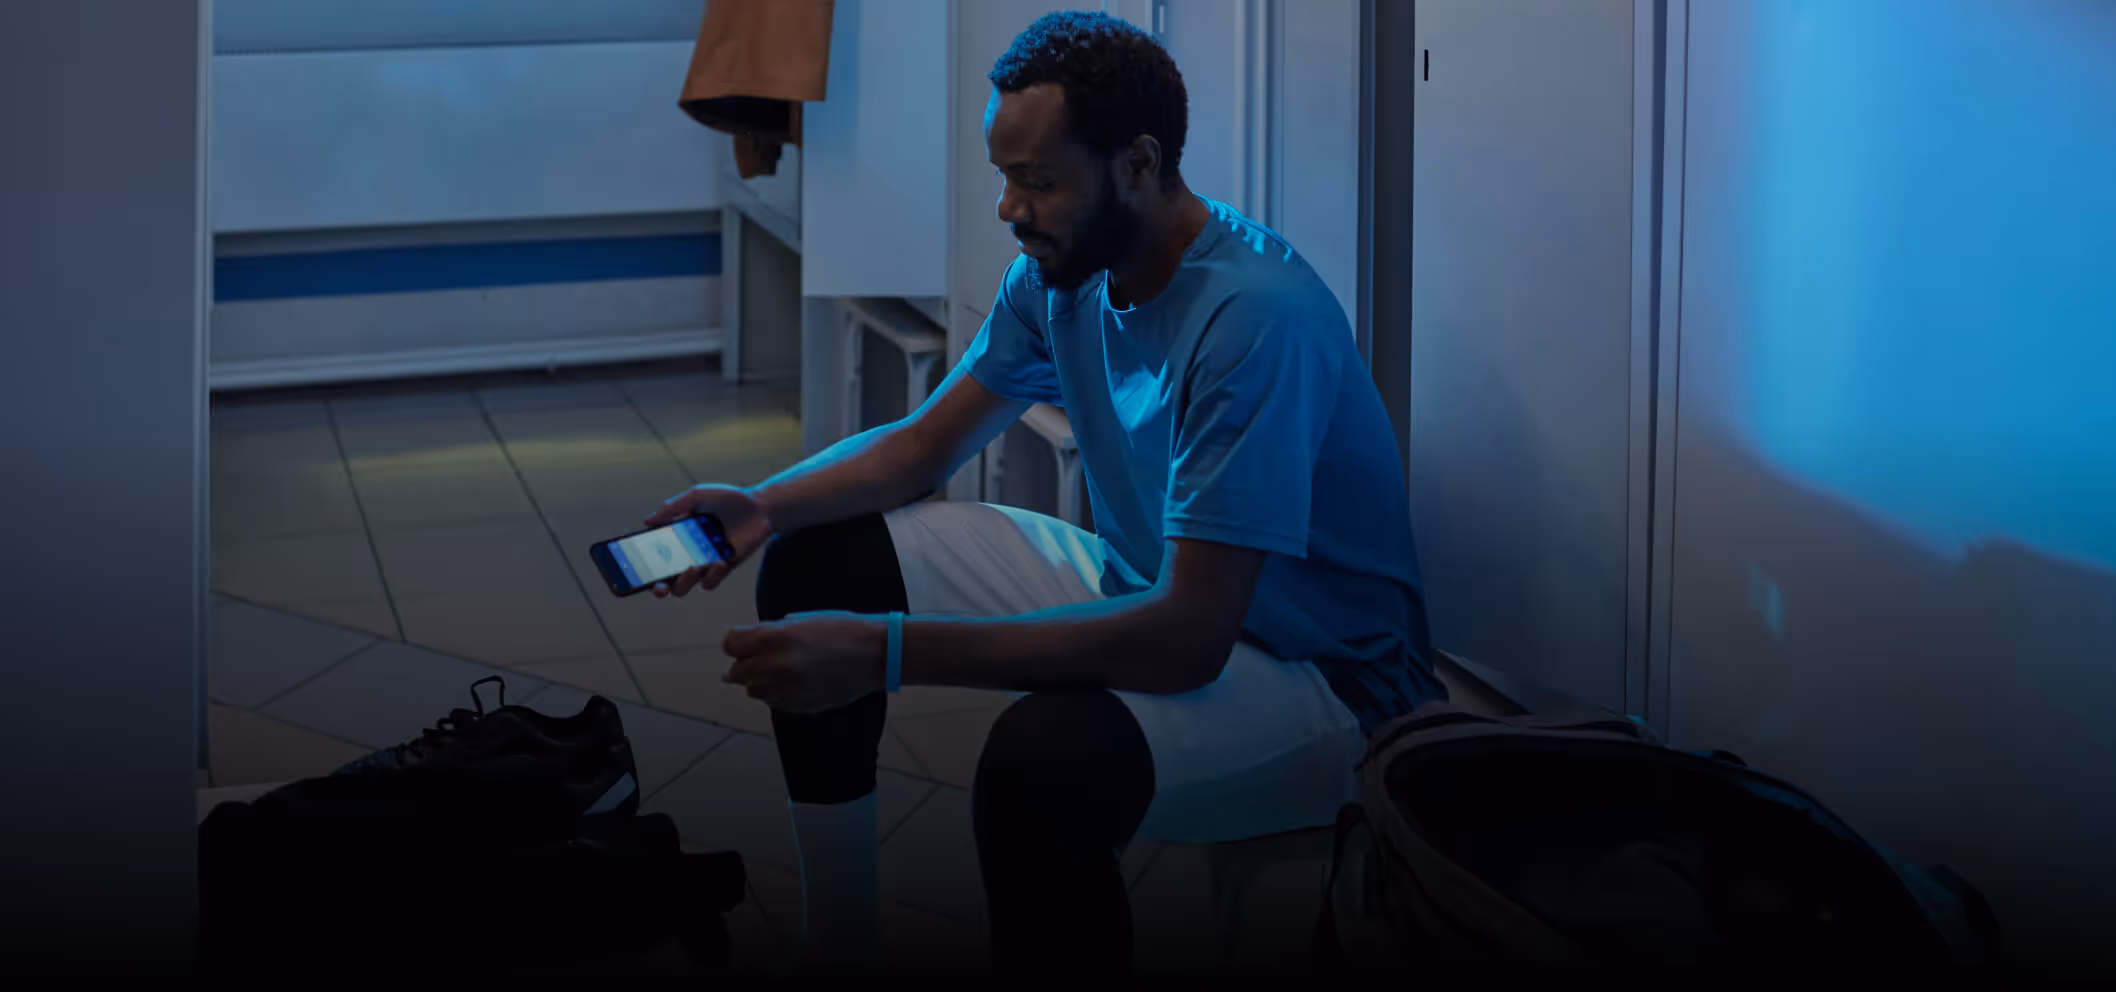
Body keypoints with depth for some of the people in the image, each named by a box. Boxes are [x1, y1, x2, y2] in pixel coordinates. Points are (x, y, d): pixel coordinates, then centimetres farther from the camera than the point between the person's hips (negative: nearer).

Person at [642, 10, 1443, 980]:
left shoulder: (1256, 318, -29)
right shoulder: (1059, 274, -2)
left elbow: (1186, 639, -34)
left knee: (1048, 751, -39)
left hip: (1322, 676, -9)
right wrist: (765, 506, -11)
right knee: (817, 558, 5)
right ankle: (836, 945, 14)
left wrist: (887, 649, -36)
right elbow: (923, 443, 11)